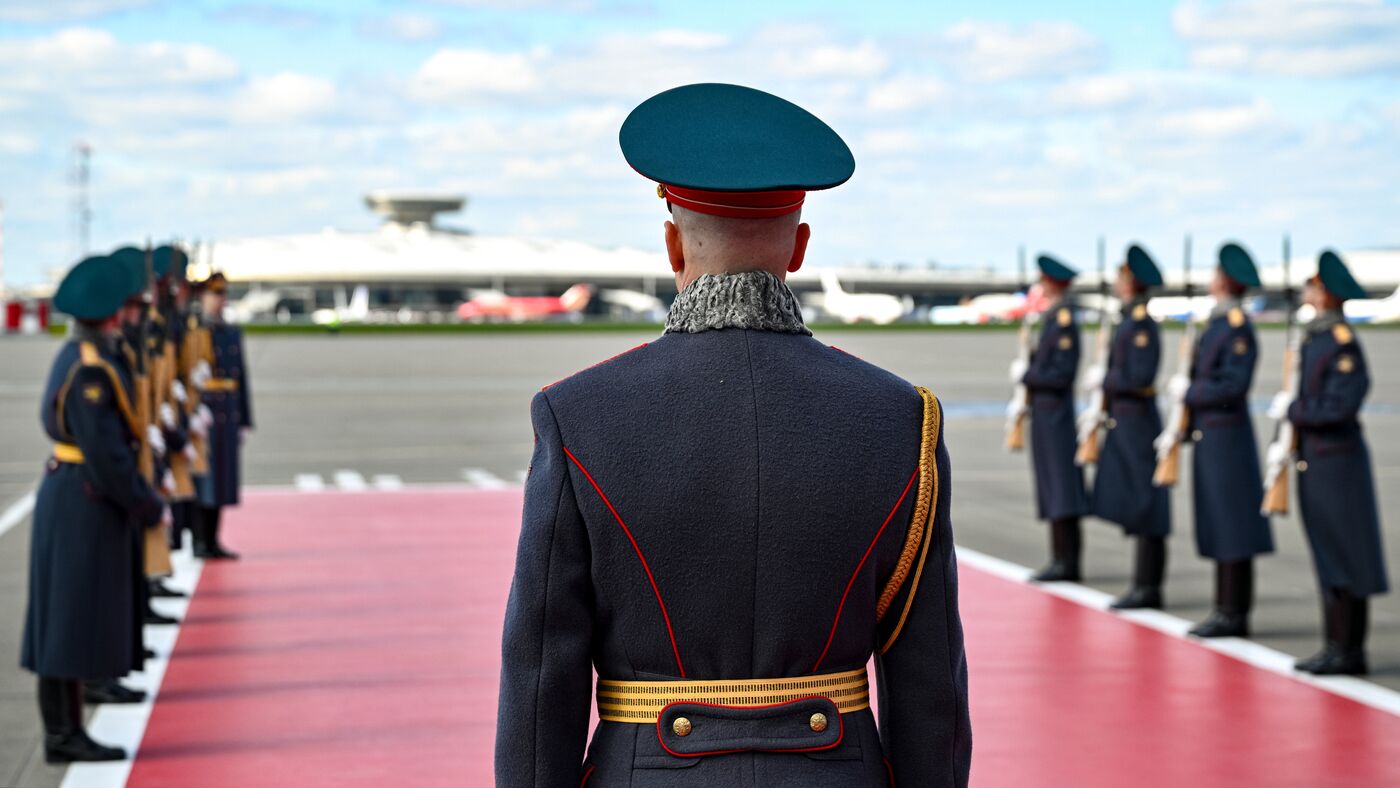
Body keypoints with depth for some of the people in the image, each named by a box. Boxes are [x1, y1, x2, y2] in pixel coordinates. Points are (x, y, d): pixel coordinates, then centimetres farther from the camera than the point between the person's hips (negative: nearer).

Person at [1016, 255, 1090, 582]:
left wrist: (1025, 374, -11)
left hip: (1055, 417, -10)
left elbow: (1061, 375, -19)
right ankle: (1063, 560, 16)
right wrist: (1028, 372, 6)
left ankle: (1066, 563, -5)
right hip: (1046, 416, 10)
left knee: (1061, 491, -7)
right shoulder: (1053, 318, 14)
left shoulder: (1064, 322, -15)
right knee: (1054, 491, 11)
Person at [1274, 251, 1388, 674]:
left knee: (1345, 559, -1)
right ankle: (1336, 645, 19)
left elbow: (1338, 407, -21)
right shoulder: (1316, 337, 10)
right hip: (1314, 460, 9)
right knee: (1328, 559, 12)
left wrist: (1292, 409, -11)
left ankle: (1349, 651, 5)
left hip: (1337, 462, -9)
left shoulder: (1343, 343, -16)